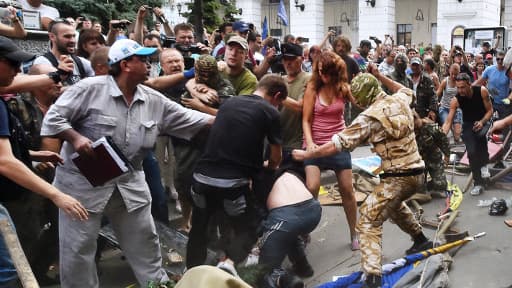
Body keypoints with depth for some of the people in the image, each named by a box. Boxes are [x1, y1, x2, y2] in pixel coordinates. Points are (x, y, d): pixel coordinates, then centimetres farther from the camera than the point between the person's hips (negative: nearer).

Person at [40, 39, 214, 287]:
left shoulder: (154, 101, 1)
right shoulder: (90, 88, -14)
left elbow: (187, 118, 3)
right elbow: (54, 117, -11)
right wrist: (75, 138, -26)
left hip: (129, 181, 5)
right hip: (84, 180, -4)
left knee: (144, 239, 14)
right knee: (79, 246, 7)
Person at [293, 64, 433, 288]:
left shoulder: (369, 118, -14)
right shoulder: (400, 101, 5)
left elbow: (335, 145, -16)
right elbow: (406, 90, 33)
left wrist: (304, 154, -7)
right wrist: (379, 76, 24)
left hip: (397, 177, -8)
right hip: (417, 173, 8)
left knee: (368, 221, -5)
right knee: (393, 202, 36)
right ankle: (420, 239, 45)